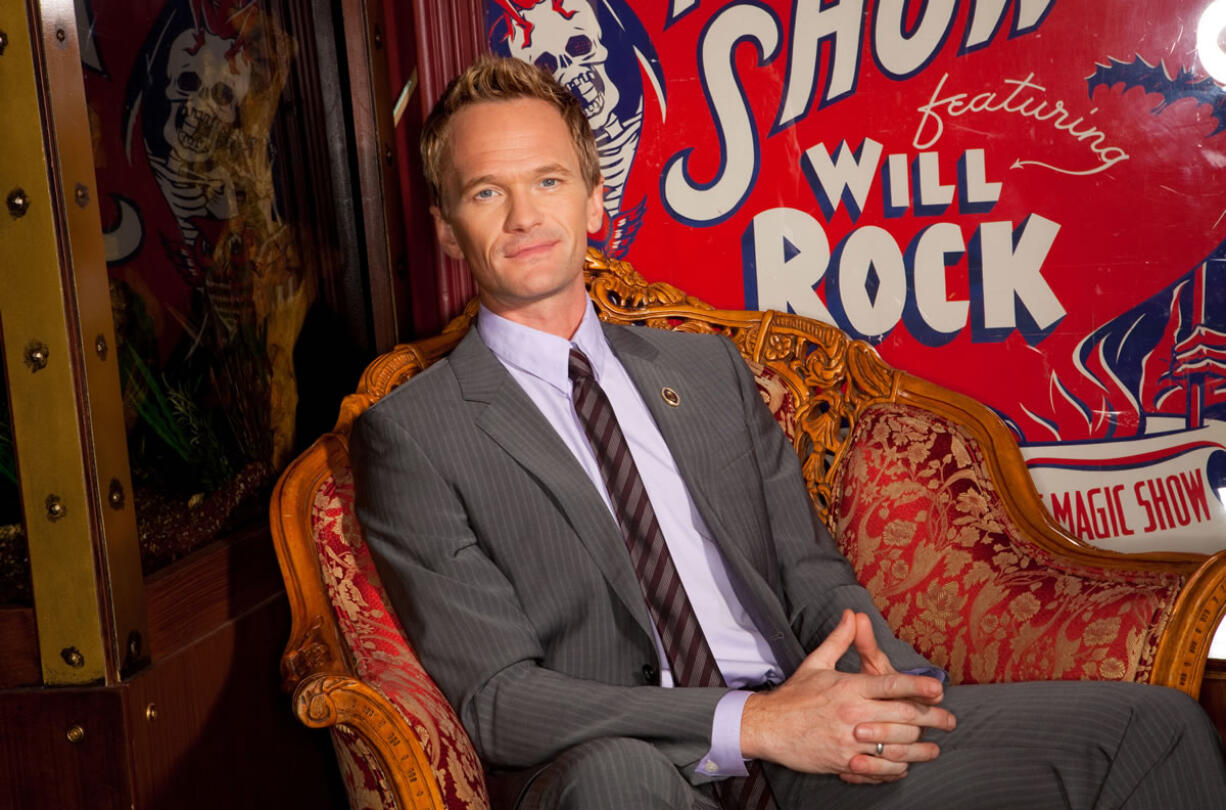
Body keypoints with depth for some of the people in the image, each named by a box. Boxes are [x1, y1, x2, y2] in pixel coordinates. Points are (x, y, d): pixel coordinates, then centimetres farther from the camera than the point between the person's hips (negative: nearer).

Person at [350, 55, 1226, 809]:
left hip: (803, 734, 6)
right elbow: (495, 696, -7)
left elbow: (809, 569, 18)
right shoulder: (412, 434, 1)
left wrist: (870, 664, -6)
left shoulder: (708, 368, 18)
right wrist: (748, 724, -17)